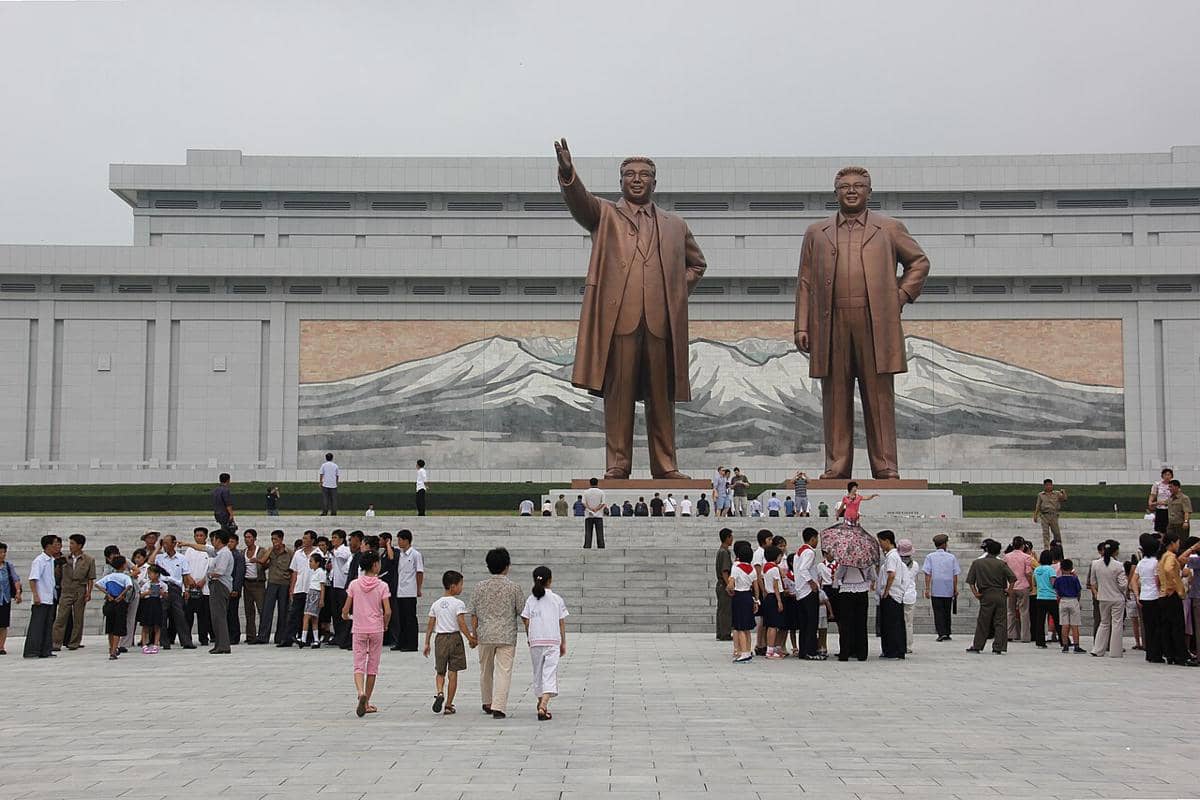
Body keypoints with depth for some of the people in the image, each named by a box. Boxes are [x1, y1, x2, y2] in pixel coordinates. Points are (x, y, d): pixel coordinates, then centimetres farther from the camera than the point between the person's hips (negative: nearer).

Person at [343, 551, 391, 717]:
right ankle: (366, 702, 16)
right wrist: (385, 625, 8)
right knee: (372, 666, 11)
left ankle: (361, 692, -25)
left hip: (359, 630, 1)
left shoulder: (354, 584, -2)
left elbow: (346, 609, -1)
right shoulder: (382, 586, -6)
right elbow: (387, 611, -12)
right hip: (376, 629, -1)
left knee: (358, 665, 3)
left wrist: (345, 616, 22)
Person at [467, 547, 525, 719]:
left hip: (485, 634, 3)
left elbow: (473, 613, 2)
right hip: (507, 635, -3)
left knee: (486, 670, 18)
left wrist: (473, 633, 10)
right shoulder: (514, 588, -5)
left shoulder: (480, 587, -1)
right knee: (504, 671, -2)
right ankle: (498, 707, -12)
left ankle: (487, 703, 32)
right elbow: (523, 614, -1)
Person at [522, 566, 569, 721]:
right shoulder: (557, 599, -1)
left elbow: (526, 622, 1)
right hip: (553, 641, -2)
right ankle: (543, 706, -23)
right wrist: (563, 643, 11)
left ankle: (541, 704, 26)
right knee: (550, 673, -6)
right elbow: (562, 623, 3)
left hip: (535, 641, 2)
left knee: (538, 673, 16)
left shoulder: (530, 600, 1)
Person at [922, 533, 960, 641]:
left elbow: (927, 574, -5)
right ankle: (947, 634, 17)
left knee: (938, 612, 1)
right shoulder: (951, 557, 2)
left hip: (935, 590, -2)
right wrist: (956, 589, 9)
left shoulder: (930, 557, 0)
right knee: (947, 612, 13)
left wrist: (927, 589, -4)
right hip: (948, 590, 2)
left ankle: (941, 633, -9)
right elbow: (955, 574, 3)